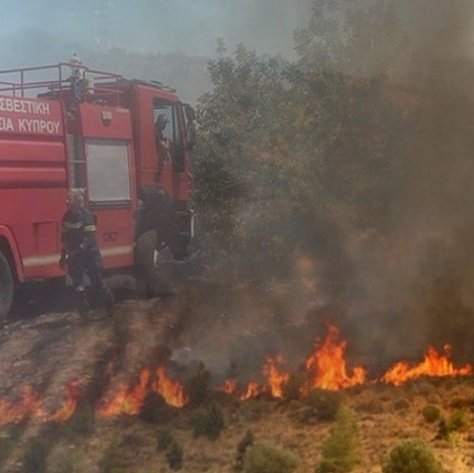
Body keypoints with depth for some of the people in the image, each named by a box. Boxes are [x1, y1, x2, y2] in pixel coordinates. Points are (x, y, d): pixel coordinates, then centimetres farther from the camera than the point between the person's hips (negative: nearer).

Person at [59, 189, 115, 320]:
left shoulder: (86, 215, -17)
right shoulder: (67, 217, 2)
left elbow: (89, 238, -22)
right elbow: (65, 238, 11)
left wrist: (75, 252, -25)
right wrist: (63, 255, 8)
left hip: (90, 253, -5)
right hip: (75, 255, 5)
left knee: (97, 282, 3)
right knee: (78, 285, 5)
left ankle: (109, 301, 25)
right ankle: (83, 309, 15)